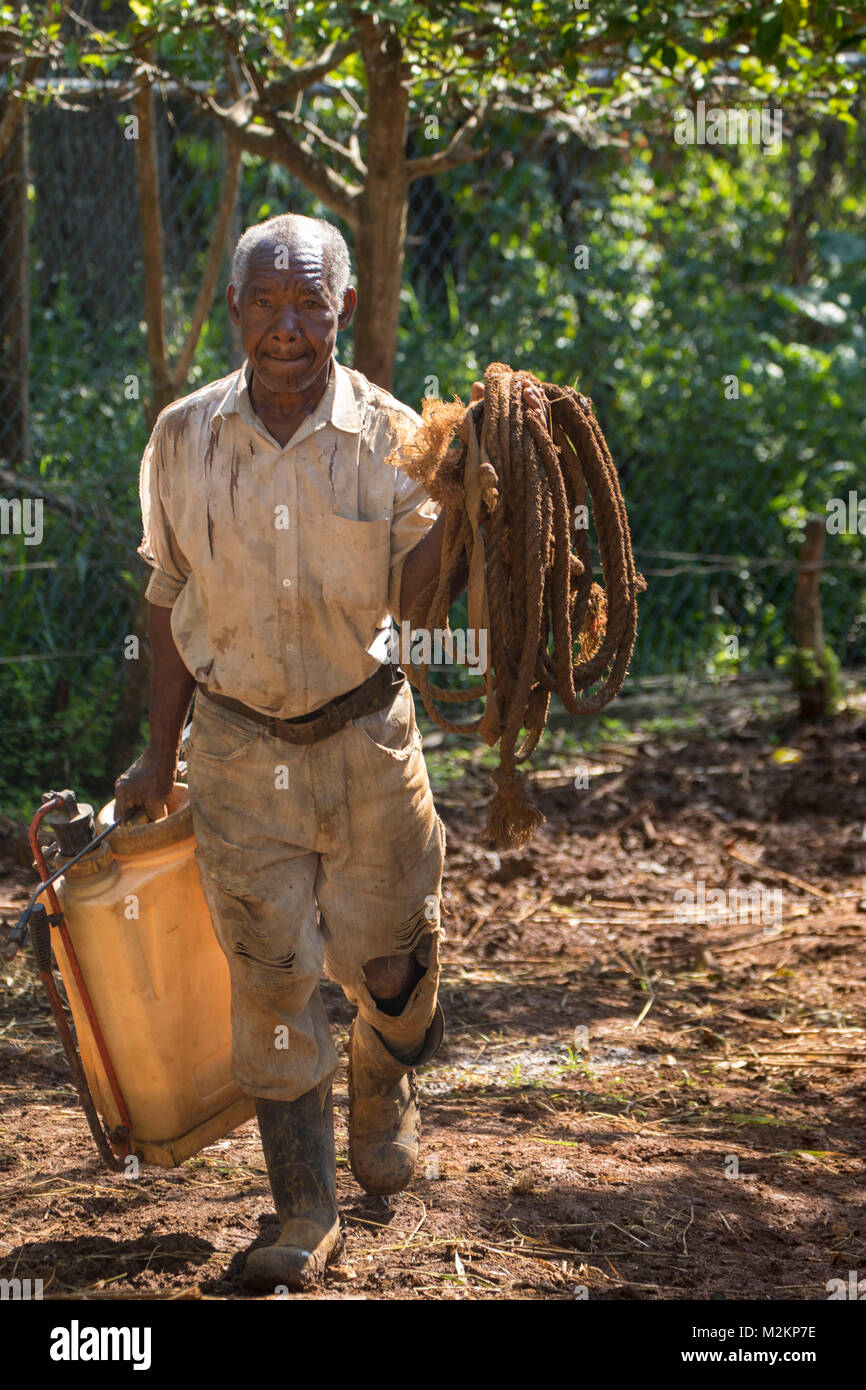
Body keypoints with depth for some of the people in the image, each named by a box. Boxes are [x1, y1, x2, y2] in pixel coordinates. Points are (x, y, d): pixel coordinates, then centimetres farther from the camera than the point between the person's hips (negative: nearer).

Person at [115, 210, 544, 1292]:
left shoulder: (389, 435, -8)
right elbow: (170, 602, 5)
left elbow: (410, 592, -16)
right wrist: (161, 754, 9)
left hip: (364, 730, 0)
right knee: (271, 974, 0)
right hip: (239, 745, 0)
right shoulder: (184, 436, -4)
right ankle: (305, 1217, 10)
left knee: (386, 955, 8)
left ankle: (383, 1094, 44)